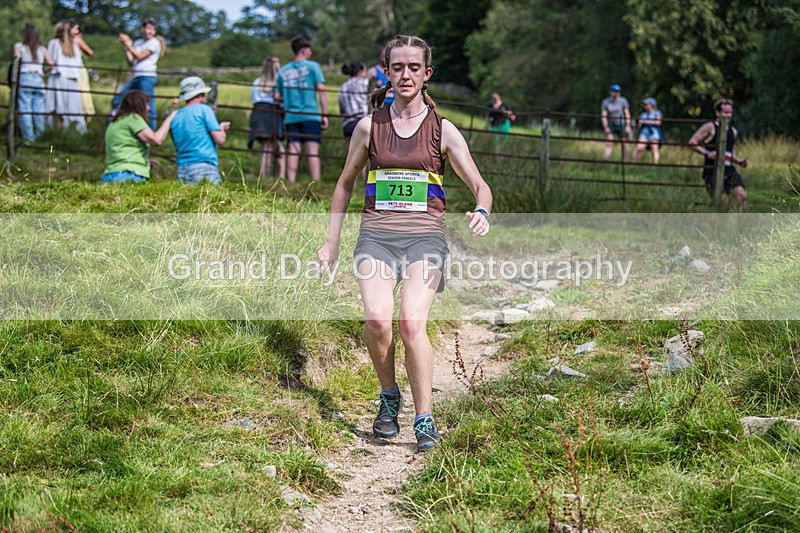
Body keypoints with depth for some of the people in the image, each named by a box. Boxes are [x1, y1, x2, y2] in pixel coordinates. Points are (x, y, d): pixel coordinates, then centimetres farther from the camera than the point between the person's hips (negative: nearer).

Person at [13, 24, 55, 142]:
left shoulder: (19, 46, 3)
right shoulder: (42, 48, 12)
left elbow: (17, 58, -12)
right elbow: (51, 63, 7)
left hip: (25, 78, -3)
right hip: (39, 79, 3)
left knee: (25, 110, 0)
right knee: (39, 110, 7)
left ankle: (28, 138, -2)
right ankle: (40, 136, 9)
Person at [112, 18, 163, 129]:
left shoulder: (154, 43, -1)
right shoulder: (137, 43, 17)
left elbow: (139, 57, -9)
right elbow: (131, 62, 13)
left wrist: (128, 44, -4)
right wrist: (126, 48, 4)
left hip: (147, 78, -8)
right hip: (136, 78, 8)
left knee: (148, 108, -9)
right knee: (116, 101, 8)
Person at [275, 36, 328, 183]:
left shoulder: (283, 71, 12)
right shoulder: (312, 66, 1)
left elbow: (277, 96, 13)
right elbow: (321, 91, -4)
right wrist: (324, 114, -2)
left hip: (290, 117, 4)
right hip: (311, 115, -4)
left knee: (293, 151, 3)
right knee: (313, 152, -7)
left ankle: (291, 184, -2)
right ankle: (316, 183, -13)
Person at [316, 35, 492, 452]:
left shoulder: (442, 130, 6)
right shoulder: (370, 126, 9)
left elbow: (480, 186, 5)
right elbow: (345, 184, 20)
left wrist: (481, 212, -18)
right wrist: (331, 242, 18)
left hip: (424, 237, -1)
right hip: (376, 235, 1)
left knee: (412, 323, -22)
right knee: (378, 320, -21)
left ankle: (424, 420, -12)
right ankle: (389, 397, 5)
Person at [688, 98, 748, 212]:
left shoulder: (733, 132, 18)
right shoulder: (710, 127, -3)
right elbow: (692, 142, -6)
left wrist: (739, 161, 11)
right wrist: (707, 153, -18)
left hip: (729, 170, 6)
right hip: (712, 171, -6)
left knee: (742, 195, -14)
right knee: (722, 201, -13)